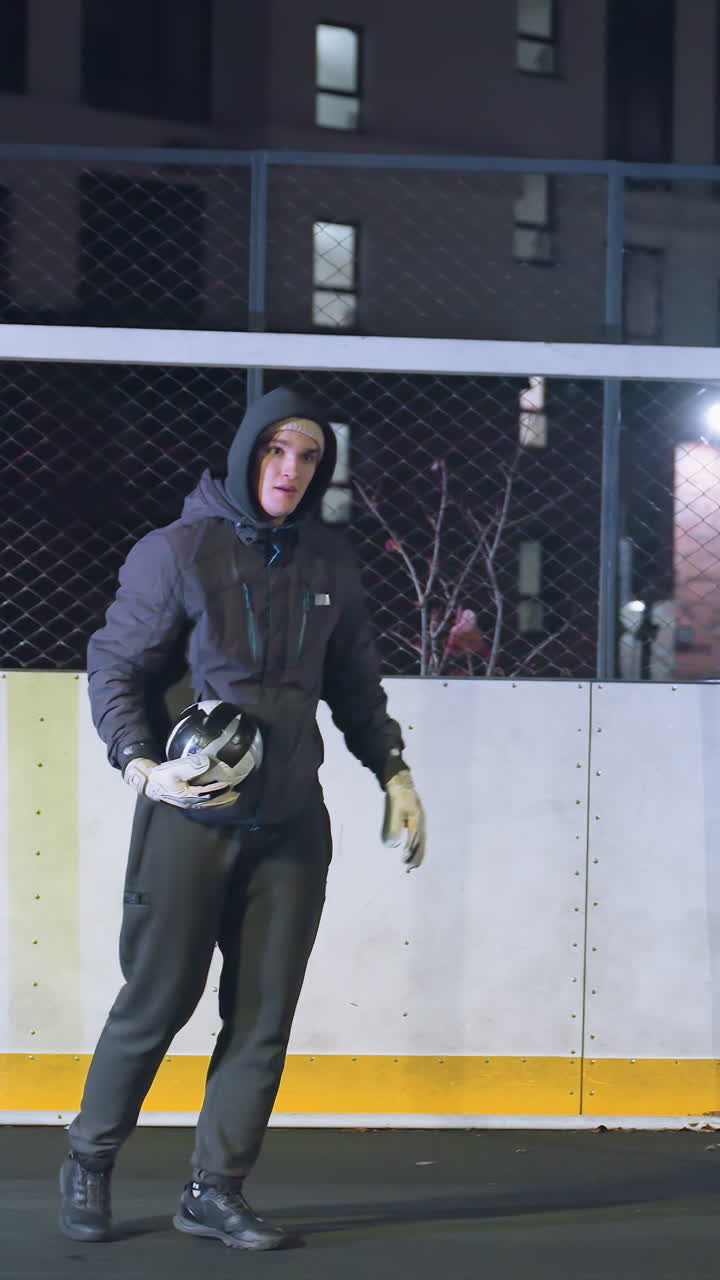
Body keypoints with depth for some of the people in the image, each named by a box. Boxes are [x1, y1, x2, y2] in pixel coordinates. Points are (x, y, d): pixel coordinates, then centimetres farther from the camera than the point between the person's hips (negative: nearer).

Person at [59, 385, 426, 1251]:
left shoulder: (329, 563, 9)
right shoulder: (178, 551, -5)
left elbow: (355, 684, 19)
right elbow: (114, 665, -1)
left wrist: (394, 774, 11)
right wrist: (140, 764, -13)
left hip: (290, 822, 4)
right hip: (190, 816, -4)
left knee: (265, 1013, 1)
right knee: (158, 1000, 1)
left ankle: (215, 1190, 10)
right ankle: (88, 1164, 20)